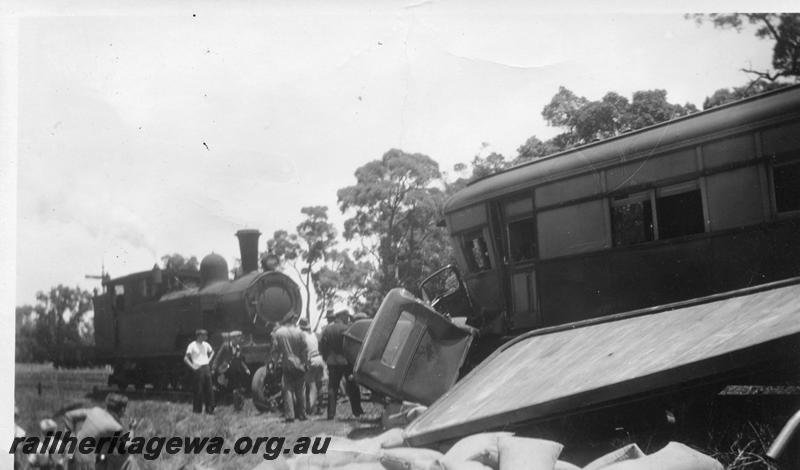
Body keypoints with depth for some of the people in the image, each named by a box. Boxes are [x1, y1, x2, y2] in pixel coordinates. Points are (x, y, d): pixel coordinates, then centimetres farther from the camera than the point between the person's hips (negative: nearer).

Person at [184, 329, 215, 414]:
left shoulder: (205, 344, 10)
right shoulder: (192, 345, -7)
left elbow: (212, 352, 29)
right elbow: (186, 358, -11)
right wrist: (193, 366, -15)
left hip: (206, 368, 6)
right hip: (198, 369, -5)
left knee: (209, 389, 4)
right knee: (199, 390, -3)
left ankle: (209, 409, 10)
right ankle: (197, 410, 7)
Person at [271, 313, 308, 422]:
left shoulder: (278, 332, -6)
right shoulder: (298, 332, -9)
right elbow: (305, 349, -5)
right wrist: (304, 360, 4)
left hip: (285, 365, 1)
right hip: (298, 364, -1)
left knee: (288, 391, 4)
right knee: (300, 391, 9)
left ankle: (289, 415, -1)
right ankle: (301, 414, 12)